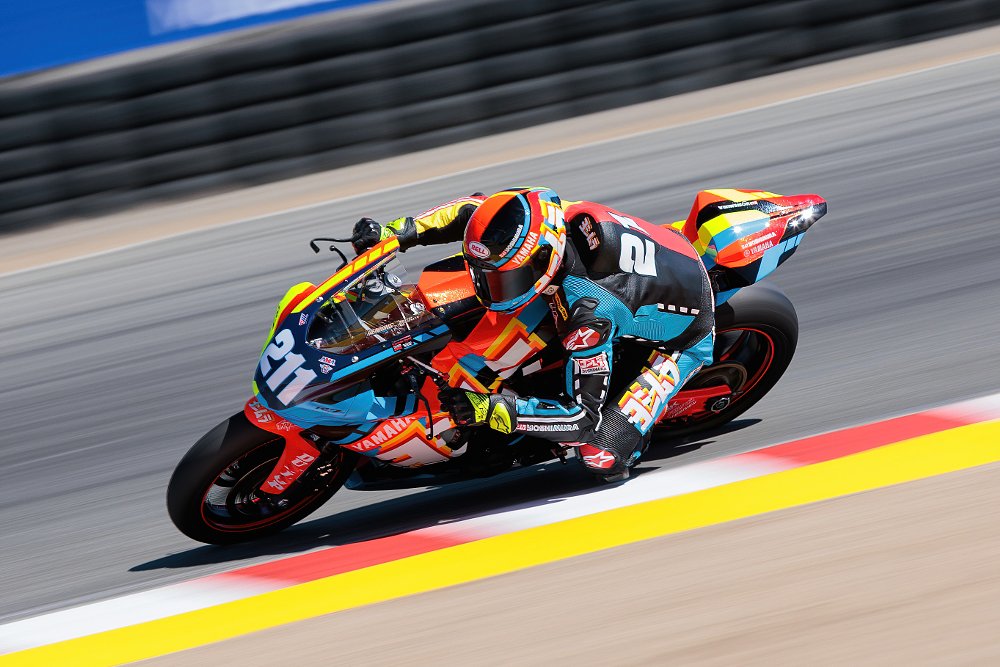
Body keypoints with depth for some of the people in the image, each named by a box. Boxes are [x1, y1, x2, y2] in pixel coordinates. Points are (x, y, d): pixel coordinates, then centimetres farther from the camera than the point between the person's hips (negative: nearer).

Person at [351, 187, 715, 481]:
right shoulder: (545, 214, -24)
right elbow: (476, 208, -5)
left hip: (681, 338, -7)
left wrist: (492, 410, -40)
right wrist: (399, 232, -16)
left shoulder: (589, 313, -42)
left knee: (602, 457, -24)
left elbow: (585, 416, -35)